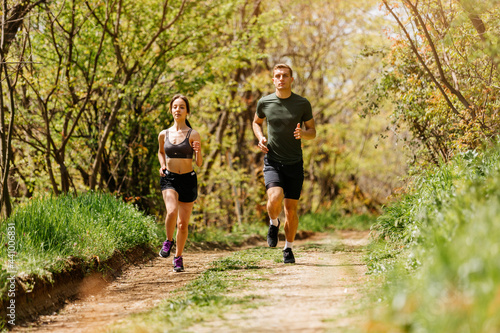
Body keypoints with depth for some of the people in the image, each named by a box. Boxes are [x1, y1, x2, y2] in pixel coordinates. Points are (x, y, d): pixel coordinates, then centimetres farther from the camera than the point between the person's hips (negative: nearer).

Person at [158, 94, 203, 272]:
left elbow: (199, 163, -4)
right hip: (169, 179, 0)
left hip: (188, 180, 0)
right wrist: (162, 166, 5)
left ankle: (178, 257, 24)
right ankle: (168, 241, 0)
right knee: (172, 211, -27)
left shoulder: (193, 135, -4)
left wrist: (198, 152, -25)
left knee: (183, 223, 5)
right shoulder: (164, 134, 3)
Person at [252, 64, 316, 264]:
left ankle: (288, 249, 23)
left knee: (291, 209, 3)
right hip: (272, 161, 0)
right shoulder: (264, 102, 1)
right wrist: (260, 138, 0)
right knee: (275, 198, -24)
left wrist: (302, 133, -16)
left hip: (294, 164, 1)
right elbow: (256, 122, 21)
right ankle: (274, 223, 10)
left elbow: (312, 132, 8)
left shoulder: (303, 104, -1)